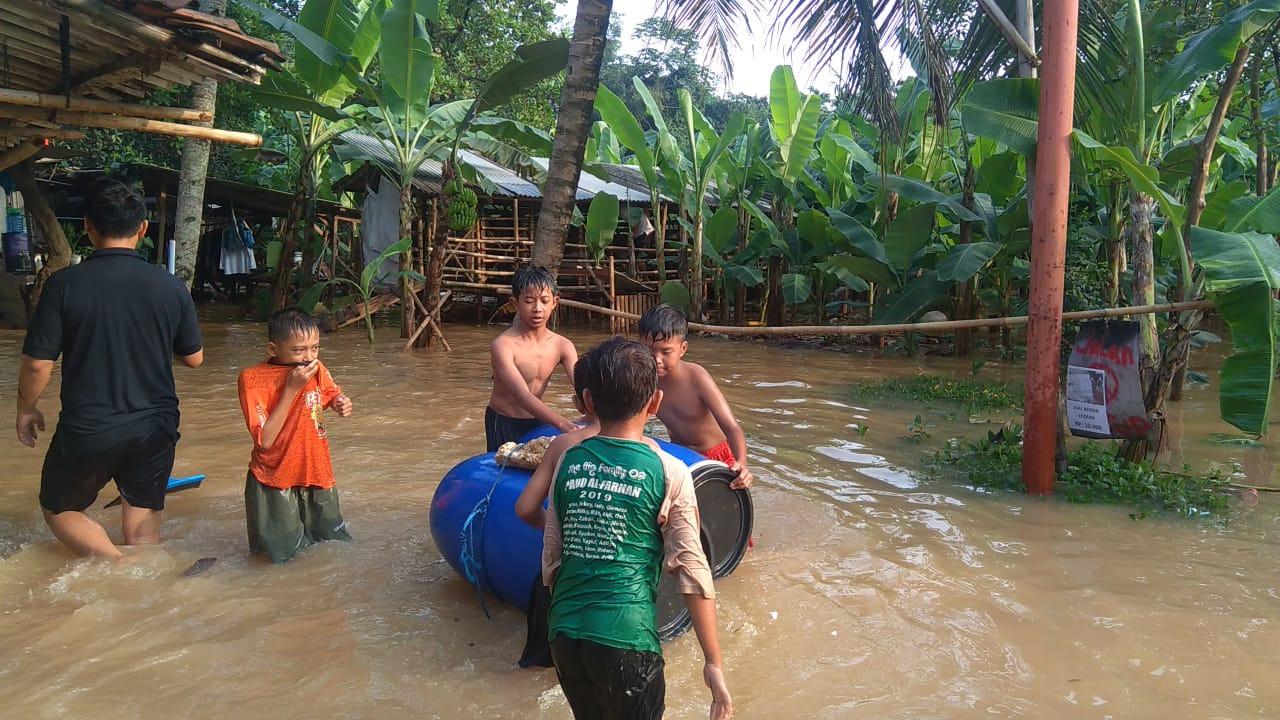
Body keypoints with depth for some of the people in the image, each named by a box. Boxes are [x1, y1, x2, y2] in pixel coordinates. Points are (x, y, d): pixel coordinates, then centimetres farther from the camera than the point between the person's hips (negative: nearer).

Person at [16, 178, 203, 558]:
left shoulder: (64, 284, -12)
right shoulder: (171, 287, -6)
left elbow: (37, 363, -9)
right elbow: (194, 358, 5)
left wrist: (26, 410, 9)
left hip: (86, 430, -2)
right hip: (155, 427, 2)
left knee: (59, 509, 21)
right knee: (142, 533, 15)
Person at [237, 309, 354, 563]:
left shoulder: (316, 369, -6)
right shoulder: (253, 379, -20)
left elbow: (332, 394, 16)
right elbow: (265, 439, -25)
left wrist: (342, 403, -9)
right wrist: (292, 388, -28)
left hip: (317, 474, 5)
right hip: (275, 481, -5)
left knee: (335, 539, 19)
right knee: (282, 554, 5)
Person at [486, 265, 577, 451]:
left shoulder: (562, 345, -8)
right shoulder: (503, 345, -23)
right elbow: (523, 396, -34)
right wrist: (563, 424, -47)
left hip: (538, 420, 4)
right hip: (503, 422, -4)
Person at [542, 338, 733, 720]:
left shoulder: (568, 461, 3)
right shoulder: (668, 473, -7)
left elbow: (551, 559, 8)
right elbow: (692, 572, -8)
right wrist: (713, 661, -2)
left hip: (564, 634, 4)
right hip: (625, 639, -4)